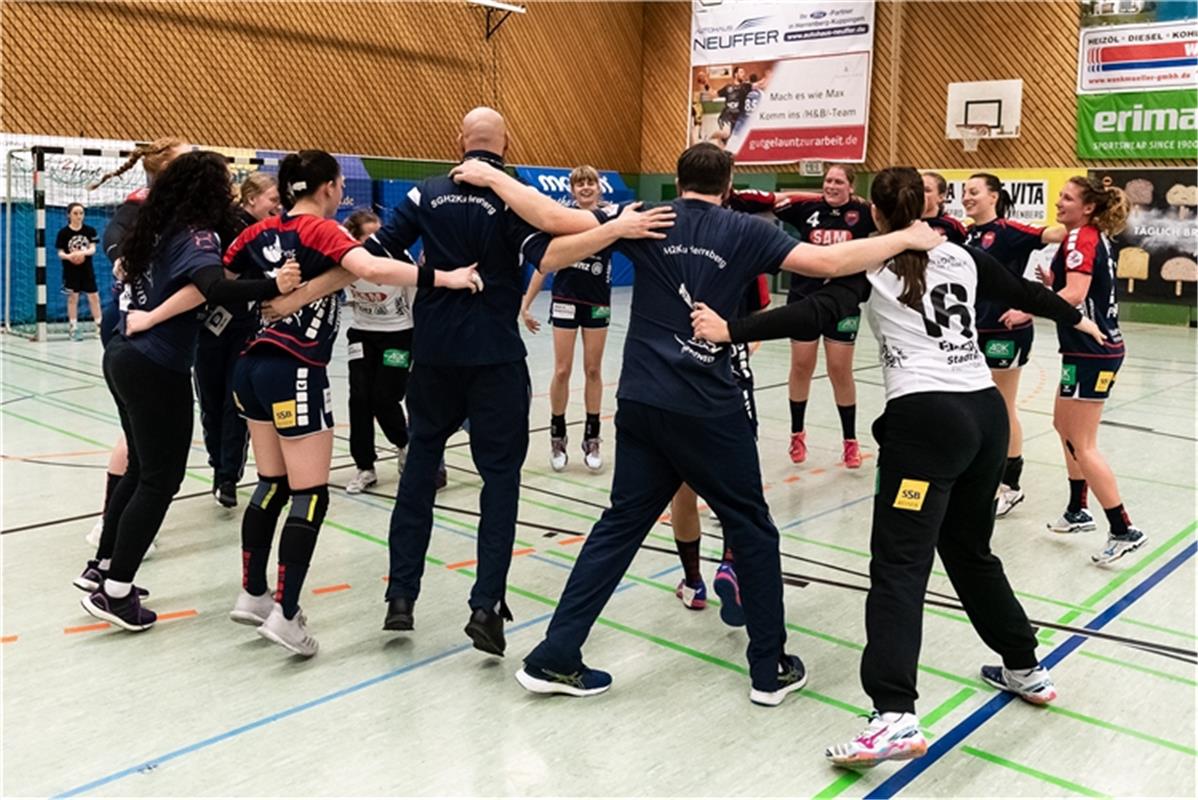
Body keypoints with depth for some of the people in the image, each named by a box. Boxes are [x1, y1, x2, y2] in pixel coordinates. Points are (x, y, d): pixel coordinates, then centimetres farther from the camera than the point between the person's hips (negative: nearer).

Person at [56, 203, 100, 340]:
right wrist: (68, 256, -26)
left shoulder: (90, 230, 0)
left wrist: (82, 252, -25)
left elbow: (92, 249, -4)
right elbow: (60, 252, -4)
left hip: (87, 269, 2)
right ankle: (73, 328, 10)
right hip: (71, 270, -2)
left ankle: (99, 326, 11)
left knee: (94, 297, 3)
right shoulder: (63, 232, -5)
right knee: (72, 298, 3)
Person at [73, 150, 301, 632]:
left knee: (141, 470, 21)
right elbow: (214, 287, -34)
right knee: (161, 480, 2)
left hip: (124, 357, 9)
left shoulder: (158, 229, 9)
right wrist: (274, 286, -38)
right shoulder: (194, 235, -16)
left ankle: (101, 569, 31)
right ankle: (115, 592, 8)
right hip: (157, 369, -9)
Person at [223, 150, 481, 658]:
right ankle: (285, 615, -3)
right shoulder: (320, 230, -9)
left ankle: (253, 595, 25)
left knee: (272, 486, 17)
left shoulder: (260, 232, 10)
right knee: (310, 497, -2)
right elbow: (370, 269, -28)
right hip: (295, 371, -8)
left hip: (252, 366, 8)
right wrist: (443, 278, -28)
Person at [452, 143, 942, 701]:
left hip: (642, 401, 4)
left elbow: (557, 237, 1)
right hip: (710, 407, -3)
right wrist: (907, 239, 6)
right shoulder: (744, 232, 0)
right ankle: (771, 669, 21)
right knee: (752, 530, 12)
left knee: (621, 523, 13)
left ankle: (554, 657, 13)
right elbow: (828, 262, -7)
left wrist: (491, 177, 10)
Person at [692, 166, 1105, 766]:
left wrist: (732, 331, -19)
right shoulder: (962, 256, 15)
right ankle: (1025, 670, 36)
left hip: (925, 421, -6)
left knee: (899, 562, -10)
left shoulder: (871, 265, 0)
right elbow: (1023, 291, 28)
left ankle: (896, 716, -21)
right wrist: (1078, 320, 45)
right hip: (986, 412, 7)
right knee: (970, 550, 23)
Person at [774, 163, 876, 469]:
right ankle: (797, 432, 26)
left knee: (840, 371, 4)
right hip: (804, 298, 1)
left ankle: (850, 440, 19)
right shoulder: (807, 209, -1)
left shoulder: (862, 213, -3)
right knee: (801, 366, 8)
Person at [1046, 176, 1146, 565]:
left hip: (1091, 352, -10)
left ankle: (1124, 532, -3)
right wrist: (1053, 282, 11)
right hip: (1093, 348, 10)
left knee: (1082, 445, -7)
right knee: (1064, 425, 21)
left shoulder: (1080, 239, -14)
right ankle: (1077, 512, 31)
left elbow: (1074, 294, -27)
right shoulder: (1095, 238, 14)